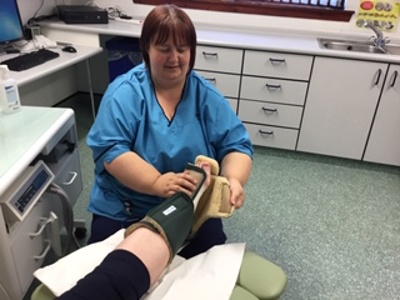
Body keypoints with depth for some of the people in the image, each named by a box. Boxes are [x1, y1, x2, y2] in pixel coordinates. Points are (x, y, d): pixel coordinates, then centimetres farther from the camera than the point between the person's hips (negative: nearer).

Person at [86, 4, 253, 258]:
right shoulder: (125, 92, -9)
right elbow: (110, 151, -18)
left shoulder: (207, 96, -1)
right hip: (123, 211, -1)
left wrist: (234, 179, -26)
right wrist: (157, 183, -33)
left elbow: (236, 145, -4)